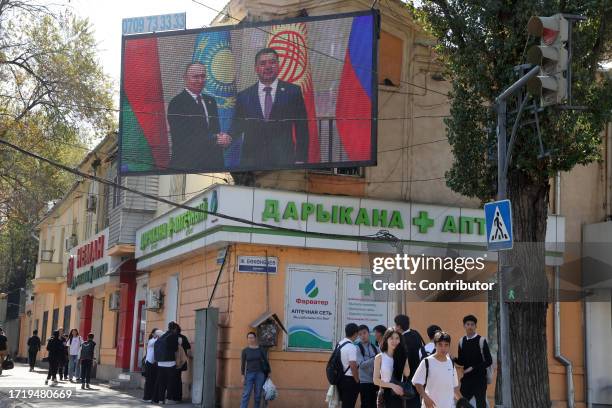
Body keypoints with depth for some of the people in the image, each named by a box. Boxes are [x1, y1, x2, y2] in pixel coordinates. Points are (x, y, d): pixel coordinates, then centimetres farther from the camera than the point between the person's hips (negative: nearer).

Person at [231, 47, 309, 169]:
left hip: (284, 159, -1)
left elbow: (301, 129, 4)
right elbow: (237, 126, 11)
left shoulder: (293, 91, 5)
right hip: (251, 161, 1)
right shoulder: (244, 96, 10)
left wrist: (300, 160, -4)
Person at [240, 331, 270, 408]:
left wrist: (268, 373, 4)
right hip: (249, 374, -1)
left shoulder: (260, 349, 3)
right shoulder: (245, 351, -1)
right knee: (246, 395, -9)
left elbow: (266, 361, 7)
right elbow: (242, 364, -1)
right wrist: (243, 376, -8)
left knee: (258, 395, 4)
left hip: (260, 374, 1)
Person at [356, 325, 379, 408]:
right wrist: (375, 359, -27)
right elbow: (361, 364, -18)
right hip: (364, 382, -5)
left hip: (375, 381, 5)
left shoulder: (375, 348, 9)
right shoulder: (357, 348, -7)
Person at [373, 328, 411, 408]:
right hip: (385, 394, -3)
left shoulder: (402, 356, 7)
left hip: (399, 395, 3)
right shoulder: (380, 357, -2)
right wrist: (392, 385, -18)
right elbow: (376, 380, -6)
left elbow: (407, 374, -9)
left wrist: (402, 358, -8)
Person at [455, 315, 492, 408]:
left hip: (479, 379, -4)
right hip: (466, 378, 5)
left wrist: (473, 368, -16)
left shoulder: (481, 340, -8)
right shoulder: (462, 341, 7)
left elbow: (489, 361, -10)